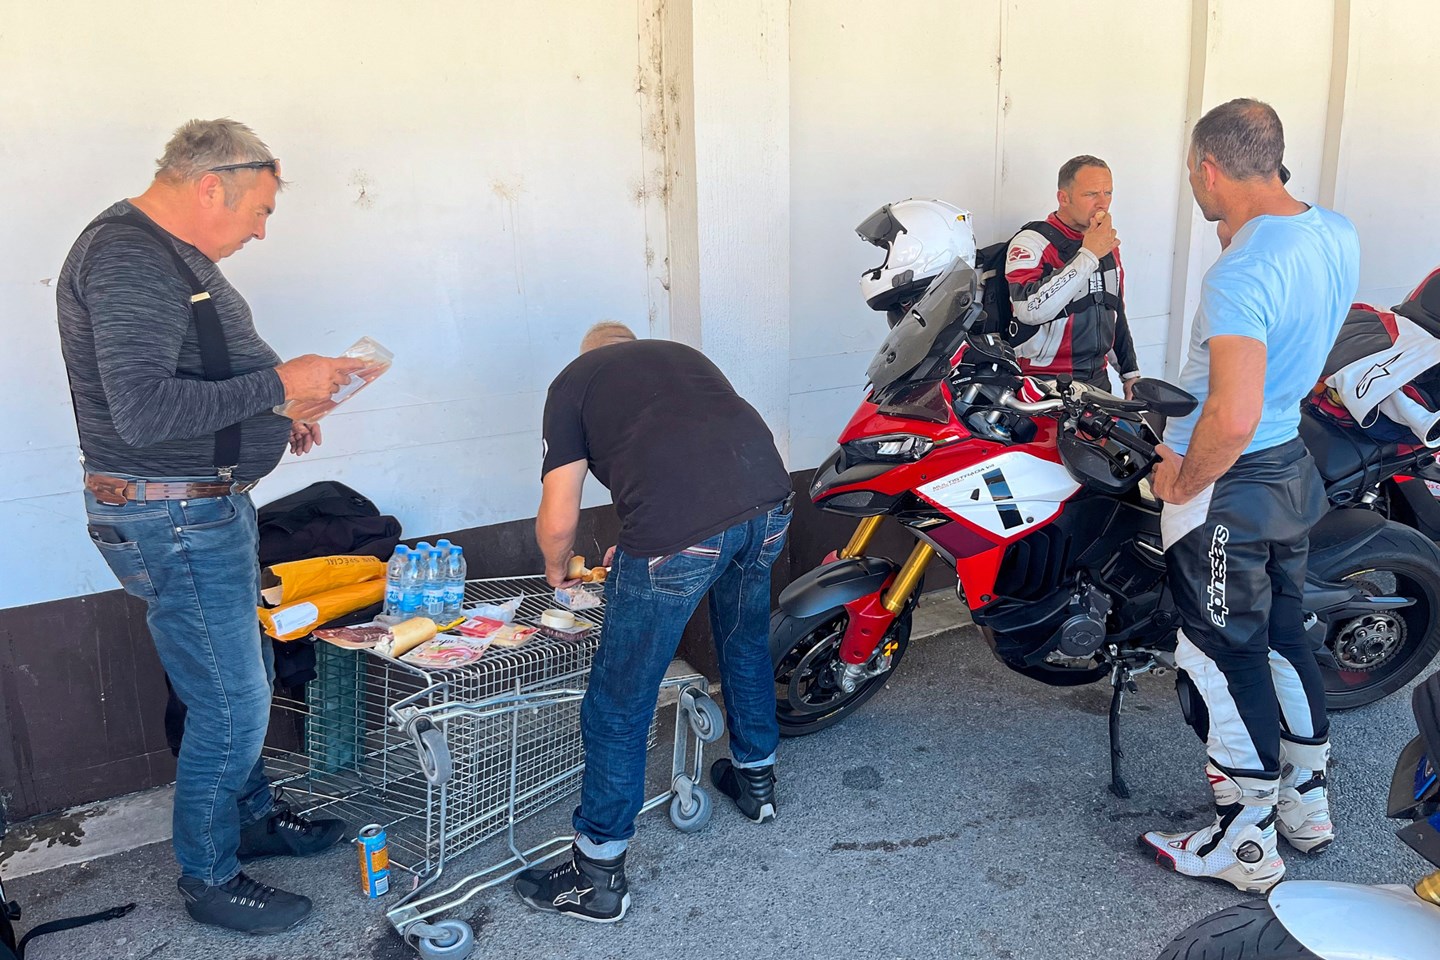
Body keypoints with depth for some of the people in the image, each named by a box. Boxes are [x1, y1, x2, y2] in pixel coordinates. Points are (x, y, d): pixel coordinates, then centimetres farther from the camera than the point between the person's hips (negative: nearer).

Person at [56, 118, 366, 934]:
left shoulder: (169, 253, 12)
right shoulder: (128, 260, -21)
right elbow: (143, 410, -30)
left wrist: (275, 414, 9)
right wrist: (278, 385, -24)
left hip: (210, 507, 11)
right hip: (173, 523, -10)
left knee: (247, 678, 22)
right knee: (231, 706, 0)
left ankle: (254, 817, 42)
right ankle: (209, 880, 20)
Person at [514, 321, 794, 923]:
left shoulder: (572, 381, 18)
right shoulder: (685, 356, 32)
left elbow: (558, 520, 11)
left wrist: (557, 569, 34)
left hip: (678, 531, -6)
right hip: (769, 500, 6)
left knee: (619, 707, 10)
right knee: (746, 645, 33)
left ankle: (598, 876, 23)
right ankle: (756, 780, 53)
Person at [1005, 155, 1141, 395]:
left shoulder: (1107, 245, 15)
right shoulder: (1032, 241, -11)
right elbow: (1030, 310, -29)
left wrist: (1130, 372, 24)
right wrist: (1088, 256, -23)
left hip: (1099, 380, 7)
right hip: (1044, 384, -6)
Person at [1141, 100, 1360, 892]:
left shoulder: (1240, 274, -28)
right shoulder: (1336, 234, 0)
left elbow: (1233, 418, -36)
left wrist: (1181, 483, -17)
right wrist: (1242, 235, 8)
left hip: (1225, 488, -9)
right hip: (1294, 469, 9)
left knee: (1225, 662, 5)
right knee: (1282, 635, 22)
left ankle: (1247, 845, 20)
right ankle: (1307, 804, 38)